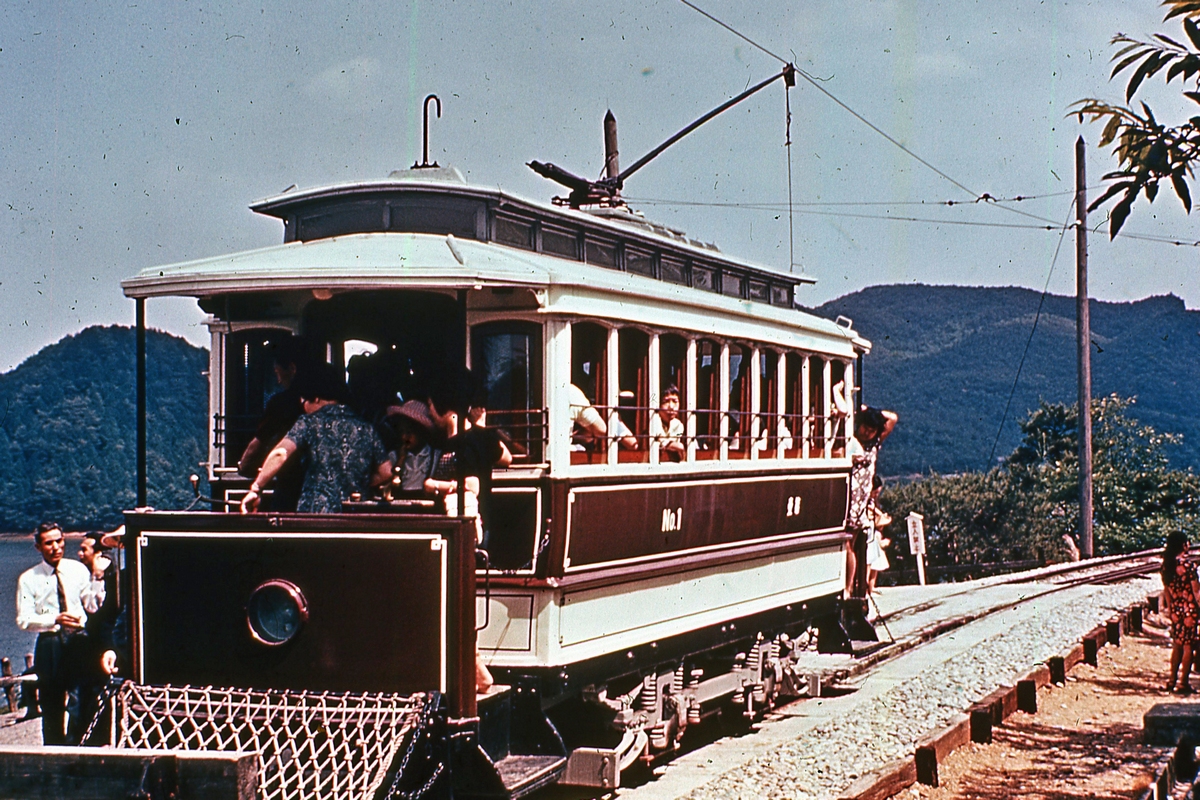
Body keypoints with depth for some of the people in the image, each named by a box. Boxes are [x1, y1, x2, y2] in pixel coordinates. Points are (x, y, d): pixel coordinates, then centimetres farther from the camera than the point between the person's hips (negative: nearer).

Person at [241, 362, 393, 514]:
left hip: (313, 514, -3)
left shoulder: (310, 423, 0)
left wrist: (256, 489, -11)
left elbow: (281, 454, -15)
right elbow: (386, 472, 12)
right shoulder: (367, 430, 11)